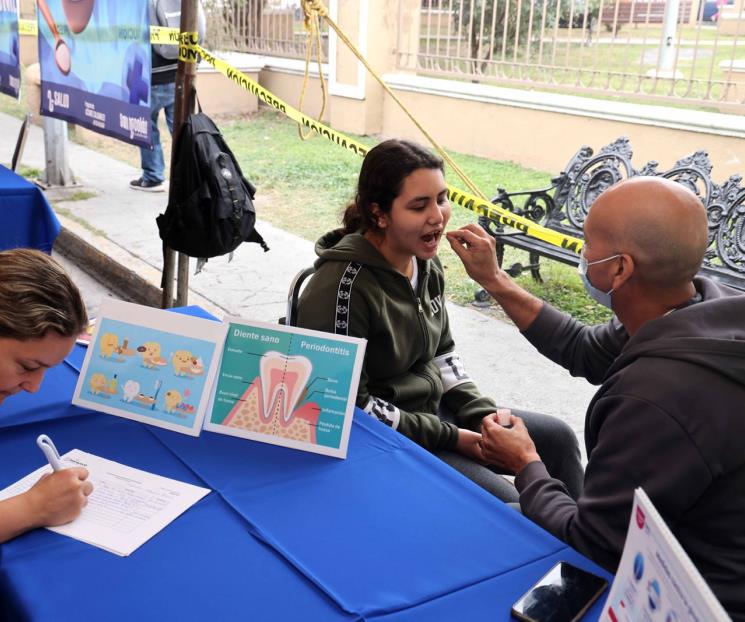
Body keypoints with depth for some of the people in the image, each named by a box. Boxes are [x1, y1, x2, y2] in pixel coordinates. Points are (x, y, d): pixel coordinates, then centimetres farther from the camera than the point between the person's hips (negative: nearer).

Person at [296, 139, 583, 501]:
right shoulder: (343, 285, -25)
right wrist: (450, 437, -18)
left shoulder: (425, 262, 0)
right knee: (505, 505, -16)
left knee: (558, 437, 9)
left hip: (434, 408, 8)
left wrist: (482, 413, -3)